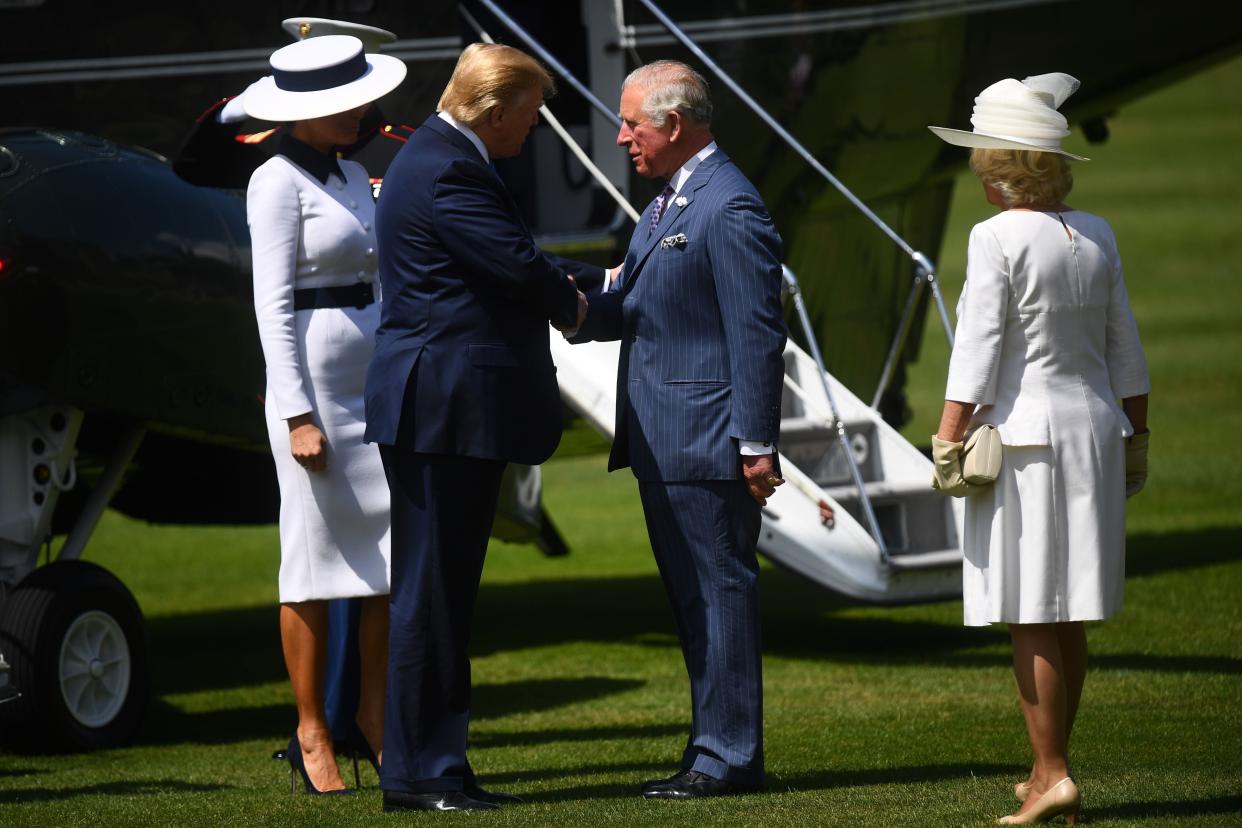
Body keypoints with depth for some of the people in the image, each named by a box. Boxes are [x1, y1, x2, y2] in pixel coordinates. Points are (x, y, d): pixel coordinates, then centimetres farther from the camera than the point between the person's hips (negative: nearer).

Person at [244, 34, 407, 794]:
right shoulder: (279, 183, -9)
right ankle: (312, 733, 6)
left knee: (399, 552, 4)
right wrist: (298, 415, -18)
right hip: (315, 381, -7)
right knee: (316, 556, -1)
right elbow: (274, 305, -13)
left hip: (378, 380, 7)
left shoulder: (354, 178, 14)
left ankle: (376, 715, 13)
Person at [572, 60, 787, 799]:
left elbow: (757, 334, -18)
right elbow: (631, 308, 18)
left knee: (720, 592, -6)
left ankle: (729, 758, -3)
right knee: (693, 598, 14)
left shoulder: (730, 210, -15)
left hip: (708, 440, -10)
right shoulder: (667, 207, 17)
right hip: (663, 444, 10)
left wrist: (757, 445, -20)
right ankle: (717, 747, 21)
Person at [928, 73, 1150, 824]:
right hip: (1093, 431, 7)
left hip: (1023, 436, -7)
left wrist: (948, 445, -12)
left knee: (1030, 620, -4)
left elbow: (979, 349, -15)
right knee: (1068, 619, 12)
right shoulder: (1097, 236, 7)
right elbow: (1126, 353, 11)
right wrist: (1137, 440, 20)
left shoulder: (998, 238, -12)